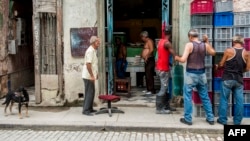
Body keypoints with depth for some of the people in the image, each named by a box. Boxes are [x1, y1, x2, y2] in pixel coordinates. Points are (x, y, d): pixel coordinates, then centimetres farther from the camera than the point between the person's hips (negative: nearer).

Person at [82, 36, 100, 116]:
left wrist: (96, 74, 21)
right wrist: (92, 76, -24)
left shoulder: (94, 51, 14)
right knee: (89, 93, -7)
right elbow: (88, 64, -25)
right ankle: (85, 110, -3)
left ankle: (90, 108, 23)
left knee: (91, 93, 15)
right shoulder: (90, 51, -18)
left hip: (91, 76, 10)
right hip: (88, 76, -10)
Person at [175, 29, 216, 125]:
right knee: (205, 97, 14)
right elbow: (213, 53, 22)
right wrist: (207, 41, 22)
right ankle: (210, 118, 20)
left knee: (188, 97, 6)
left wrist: (177, 58, 2)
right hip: (202, 74, 5)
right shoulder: (205, 45, 2)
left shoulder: (189, 45, -12)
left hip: (191, 74, -5)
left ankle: (188, 119, 9)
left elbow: (183, 60, -18)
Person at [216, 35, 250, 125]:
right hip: (239, 80, 2)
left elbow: (221, 64, 0)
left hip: (228, 79, -2)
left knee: (224, 99, 7)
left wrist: (217, 67, 22)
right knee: (239, 100, 8)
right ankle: (237, 121, 14)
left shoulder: (228, 51, -6)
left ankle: (222, 119, 10)